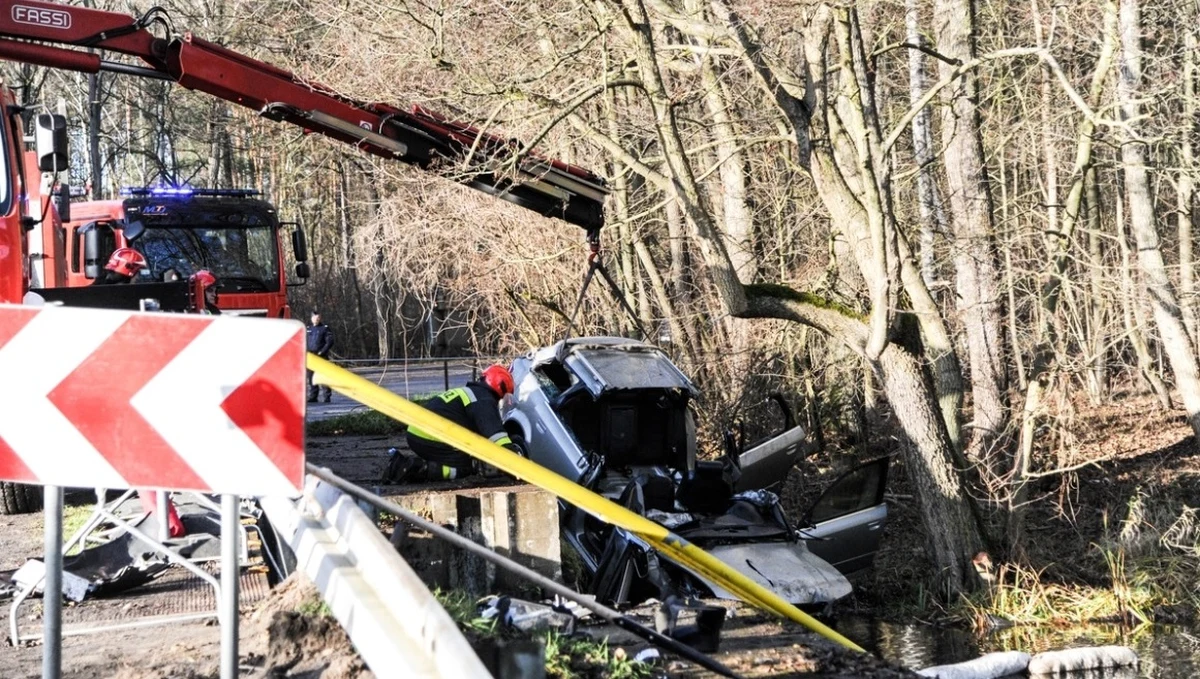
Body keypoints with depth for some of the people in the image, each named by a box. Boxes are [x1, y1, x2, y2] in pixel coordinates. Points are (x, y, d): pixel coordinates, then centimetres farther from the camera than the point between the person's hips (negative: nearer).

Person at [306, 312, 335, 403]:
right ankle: (313, 396, 10)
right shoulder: (308, 329, 14)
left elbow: (330, 342, -6)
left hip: (322, 357, -5)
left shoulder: (325, 328, -1)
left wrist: (322, 352, -14)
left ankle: (327, 396, -4)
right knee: (311, 377, 5)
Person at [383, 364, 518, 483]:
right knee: (465, 468, -1)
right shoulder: (484, 401, -5)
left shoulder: (468, 392, 27)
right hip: (430, 440, -10)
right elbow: (495, 434, -18)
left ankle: (403, 463, 7)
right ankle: (418, 469, -17)